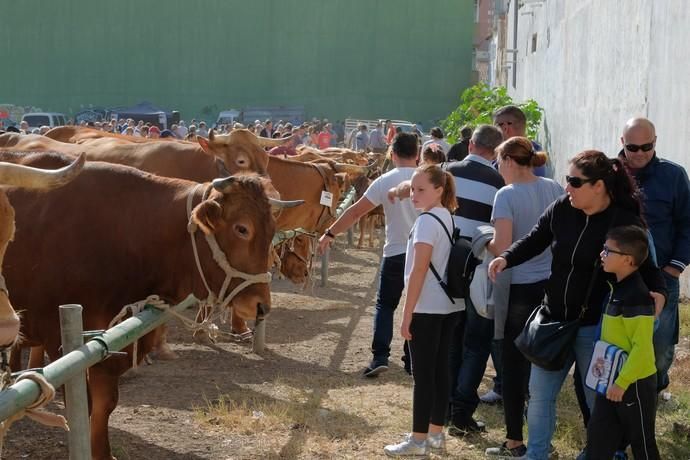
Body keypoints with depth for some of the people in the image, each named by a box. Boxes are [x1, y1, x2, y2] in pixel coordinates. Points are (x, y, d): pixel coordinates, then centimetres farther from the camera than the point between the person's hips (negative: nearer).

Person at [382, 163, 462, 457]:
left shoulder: (427, 221, -16)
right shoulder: (449, 218, 10)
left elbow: (418, 271, -20)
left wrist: (407, 315, -17)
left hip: (427, 309, -9)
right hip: (450, 307, 9)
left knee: (423, 375, -3)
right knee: (439, 370, 14)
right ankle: (436, 433, 22)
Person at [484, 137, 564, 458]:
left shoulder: (507, 195, -14)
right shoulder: (555, 189, 3)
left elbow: (502, 248, -20)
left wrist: (485, 243, 0)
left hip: (519, 288, -6)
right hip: (552, 285, 6)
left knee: (514, 365, 4)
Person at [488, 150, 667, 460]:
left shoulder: (626, 222, -16)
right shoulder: (561, 208, -5)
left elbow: (645, 267, -6)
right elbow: (536, 240, 9)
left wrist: (658, 292, -25)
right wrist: (506, 258, -7)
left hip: (597, 327, -5)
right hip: (554, 320, 5)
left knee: (599, 399, 10)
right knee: (539, 393, 14)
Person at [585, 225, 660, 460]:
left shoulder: (637, 296, -22)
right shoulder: (618, 287, 4)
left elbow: (642, 348, -23)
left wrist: (622, 382, -20)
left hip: (634, 383, -8)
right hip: (613, 378, 8)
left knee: (641, 440, 6)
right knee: (598, 433, 11)